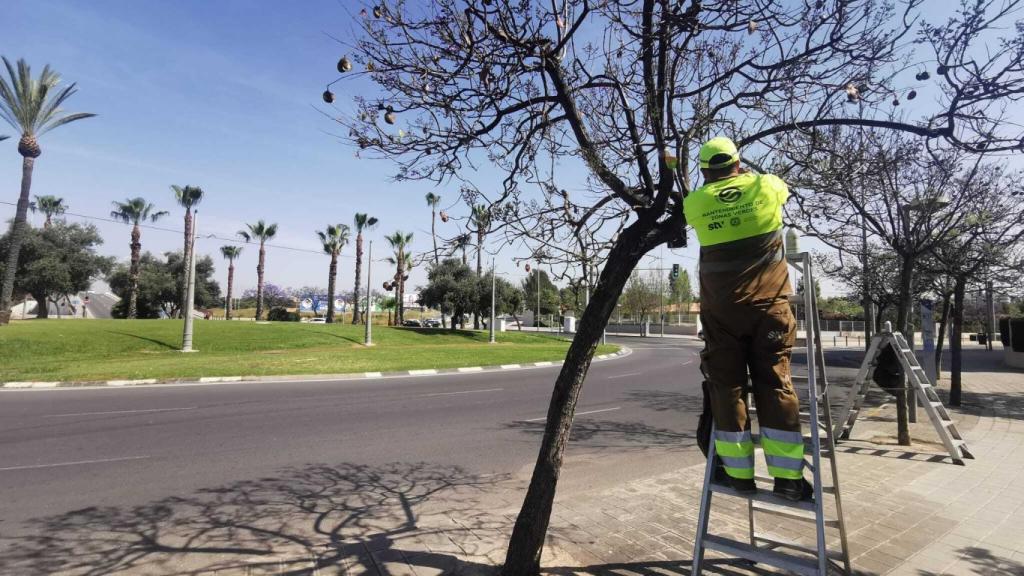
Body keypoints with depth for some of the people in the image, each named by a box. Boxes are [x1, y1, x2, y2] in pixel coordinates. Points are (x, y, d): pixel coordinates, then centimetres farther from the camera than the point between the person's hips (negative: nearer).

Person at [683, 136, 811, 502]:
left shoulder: (694, 203, 2)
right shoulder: (765, 186, 3)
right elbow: (783, 188, 26)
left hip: (720, 310, 0)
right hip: (767, 305, 0)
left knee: (727, 389, 6)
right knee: (775, 386, 4)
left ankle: (739, 474, 10)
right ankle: (787, 477, 6)